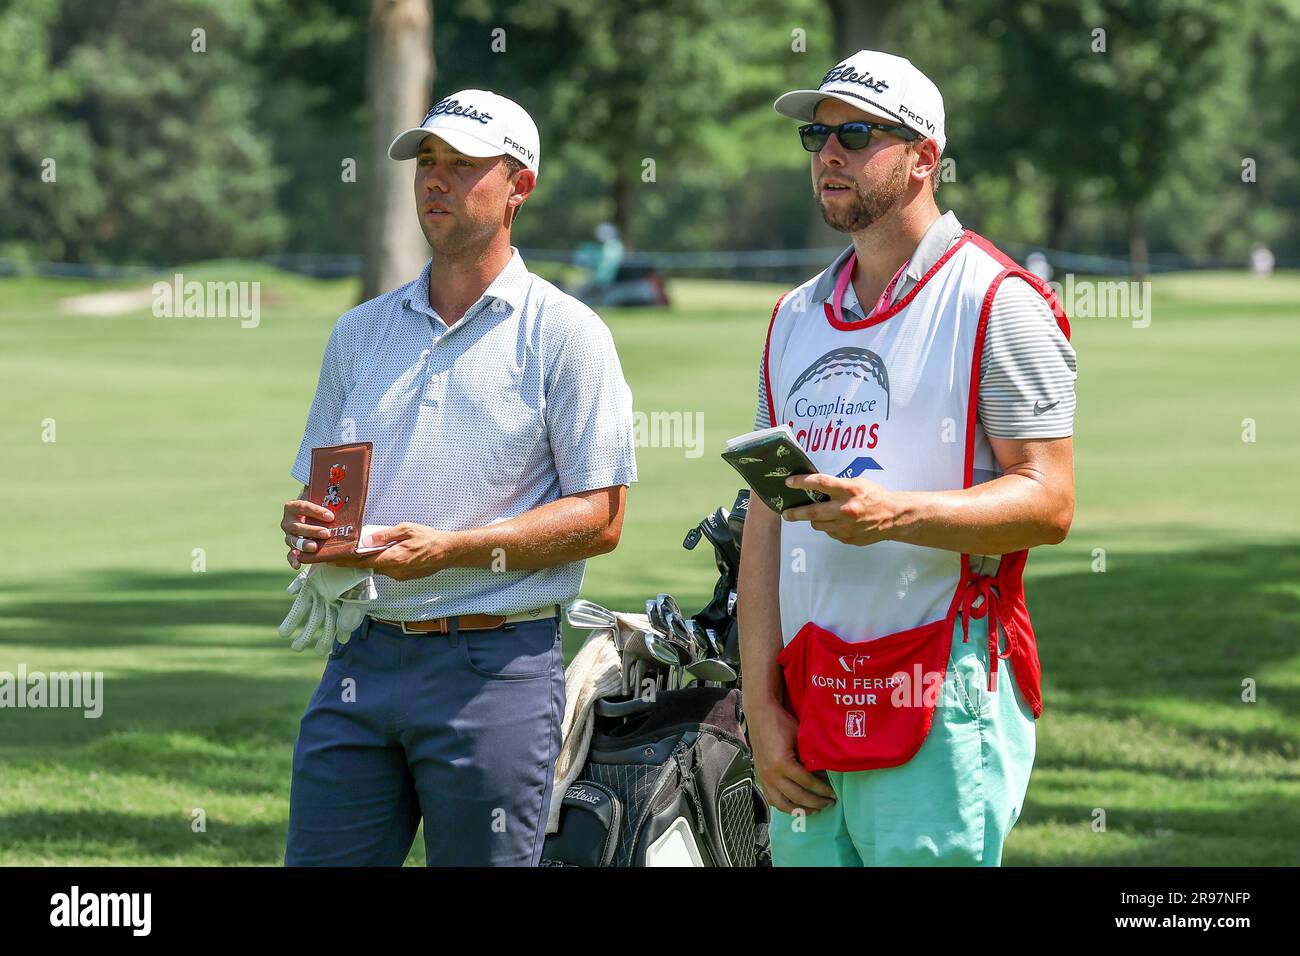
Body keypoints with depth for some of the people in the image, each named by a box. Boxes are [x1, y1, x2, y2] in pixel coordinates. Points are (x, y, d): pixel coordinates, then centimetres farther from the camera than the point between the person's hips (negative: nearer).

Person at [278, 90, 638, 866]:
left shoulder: (564, 333, 0)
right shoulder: (361, 332, 18)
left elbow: (601, 517, -7)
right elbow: (316, 484, 22)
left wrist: (449, 550, -17)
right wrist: (307, 526, -4)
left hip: (495, 666, -5)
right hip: (362, 658, 5)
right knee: (318, 859, 2)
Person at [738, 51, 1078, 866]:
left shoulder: (998, 302, -2)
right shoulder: (796, 318, 19)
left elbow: (1049, 503, -9)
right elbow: (766, 523, 16)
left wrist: (896, 515, -25)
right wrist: (762, 707, 7)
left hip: (942, 702, -6)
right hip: (811, 702, 6)